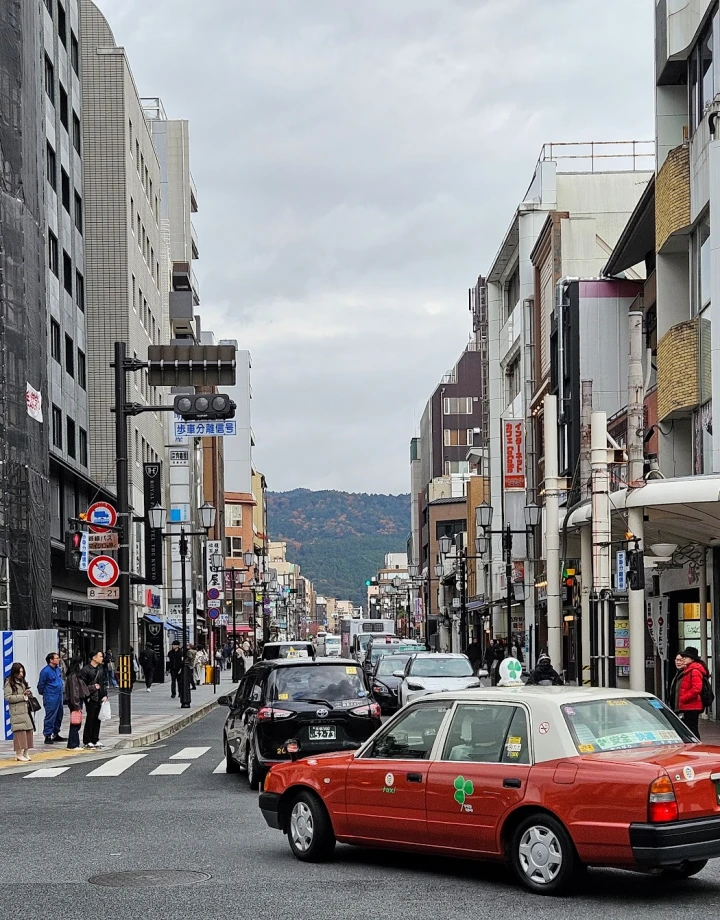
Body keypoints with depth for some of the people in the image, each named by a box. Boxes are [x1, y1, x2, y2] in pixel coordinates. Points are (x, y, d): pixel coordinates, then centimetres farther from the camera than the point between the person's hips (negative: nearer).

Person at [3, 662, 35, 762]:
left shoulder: (23, 682, 19)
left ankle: (25, 753, 10)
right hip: (17, 712, -7)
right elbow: (8, 697, -12)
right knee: (20, 731, -8)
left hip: (26, 710, 7)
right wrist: (22, 696, -13)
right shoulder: (9, 683, -4)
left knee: (28, 731, 3)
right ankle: (19, 754, -2)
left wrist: (28, 695, 6)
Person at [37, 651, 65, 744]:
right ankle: (48, 736, -3)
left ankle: (56, 734, 25)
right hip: (51, 698, -8)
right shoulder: (45, 671, -15)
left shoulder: (58, 669, 10)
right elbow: (41, 685, -7)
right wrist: (43, 694, 4)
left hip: (59, 697, 8)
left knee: (59, 716, 14)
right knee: (50, 717, -7)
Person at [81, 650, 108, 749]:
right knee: (90, 719, -3)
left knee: (97, 719, 9)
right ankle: (86, 742, 4)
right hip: (91, 699, -6)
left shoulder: (101, 669, 12)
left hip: (99, 699, 6)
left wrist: (105, 695, 8)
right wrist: (92, 687, -14)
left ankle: (95, 740, 17)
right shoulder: (86, 670, -9)